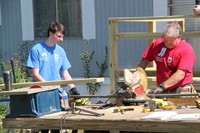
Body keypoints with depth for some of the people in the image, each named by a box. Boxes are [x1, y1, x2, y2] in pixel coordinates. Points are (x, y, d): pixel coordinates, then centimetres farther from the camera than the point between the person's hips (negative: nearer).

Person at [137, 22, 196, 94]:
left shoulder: (187, 50, -9)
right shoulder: (157, 44, 6)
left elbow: (180, 74, -18)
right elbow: (145, 61, 12)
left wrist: (162, 86, -25)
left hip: (181, 91, -4)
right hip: (163, 92, 4)